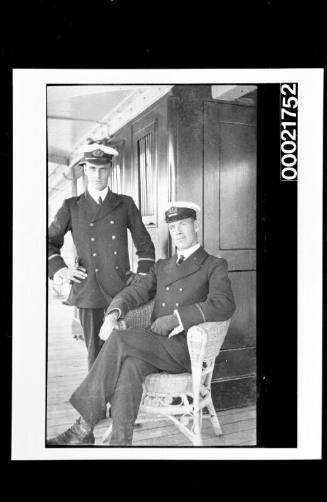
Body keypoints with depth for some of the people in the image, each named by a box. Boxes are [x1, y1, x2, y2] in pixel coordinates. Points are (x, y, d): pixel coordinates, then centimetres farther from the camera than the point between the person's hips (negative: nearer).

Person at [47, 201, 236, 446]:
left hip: (185, 349, -5)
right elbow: (134, 292, 13)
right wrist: (113, 314, -10)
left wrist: (174, 318, -17)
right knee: (129, 366, -30)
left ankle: (84, 428, -19)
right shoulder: (162, 266, 23)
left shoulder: (214, 266, 5)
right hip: (155, 346, 5)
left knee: (120, 340, -27)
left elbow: (225, 305, -14)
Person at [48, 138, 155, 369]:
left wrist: (142, 276, 5)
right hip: (87, 289, 0)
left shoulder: (125, 204, 10)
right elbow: (50, 242, 16)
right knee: (95, 349, 4)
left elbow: (145, 244, 15)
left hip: (121, 289, 0)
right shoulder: (71, 207, 9)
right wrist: (59, 269, 1)